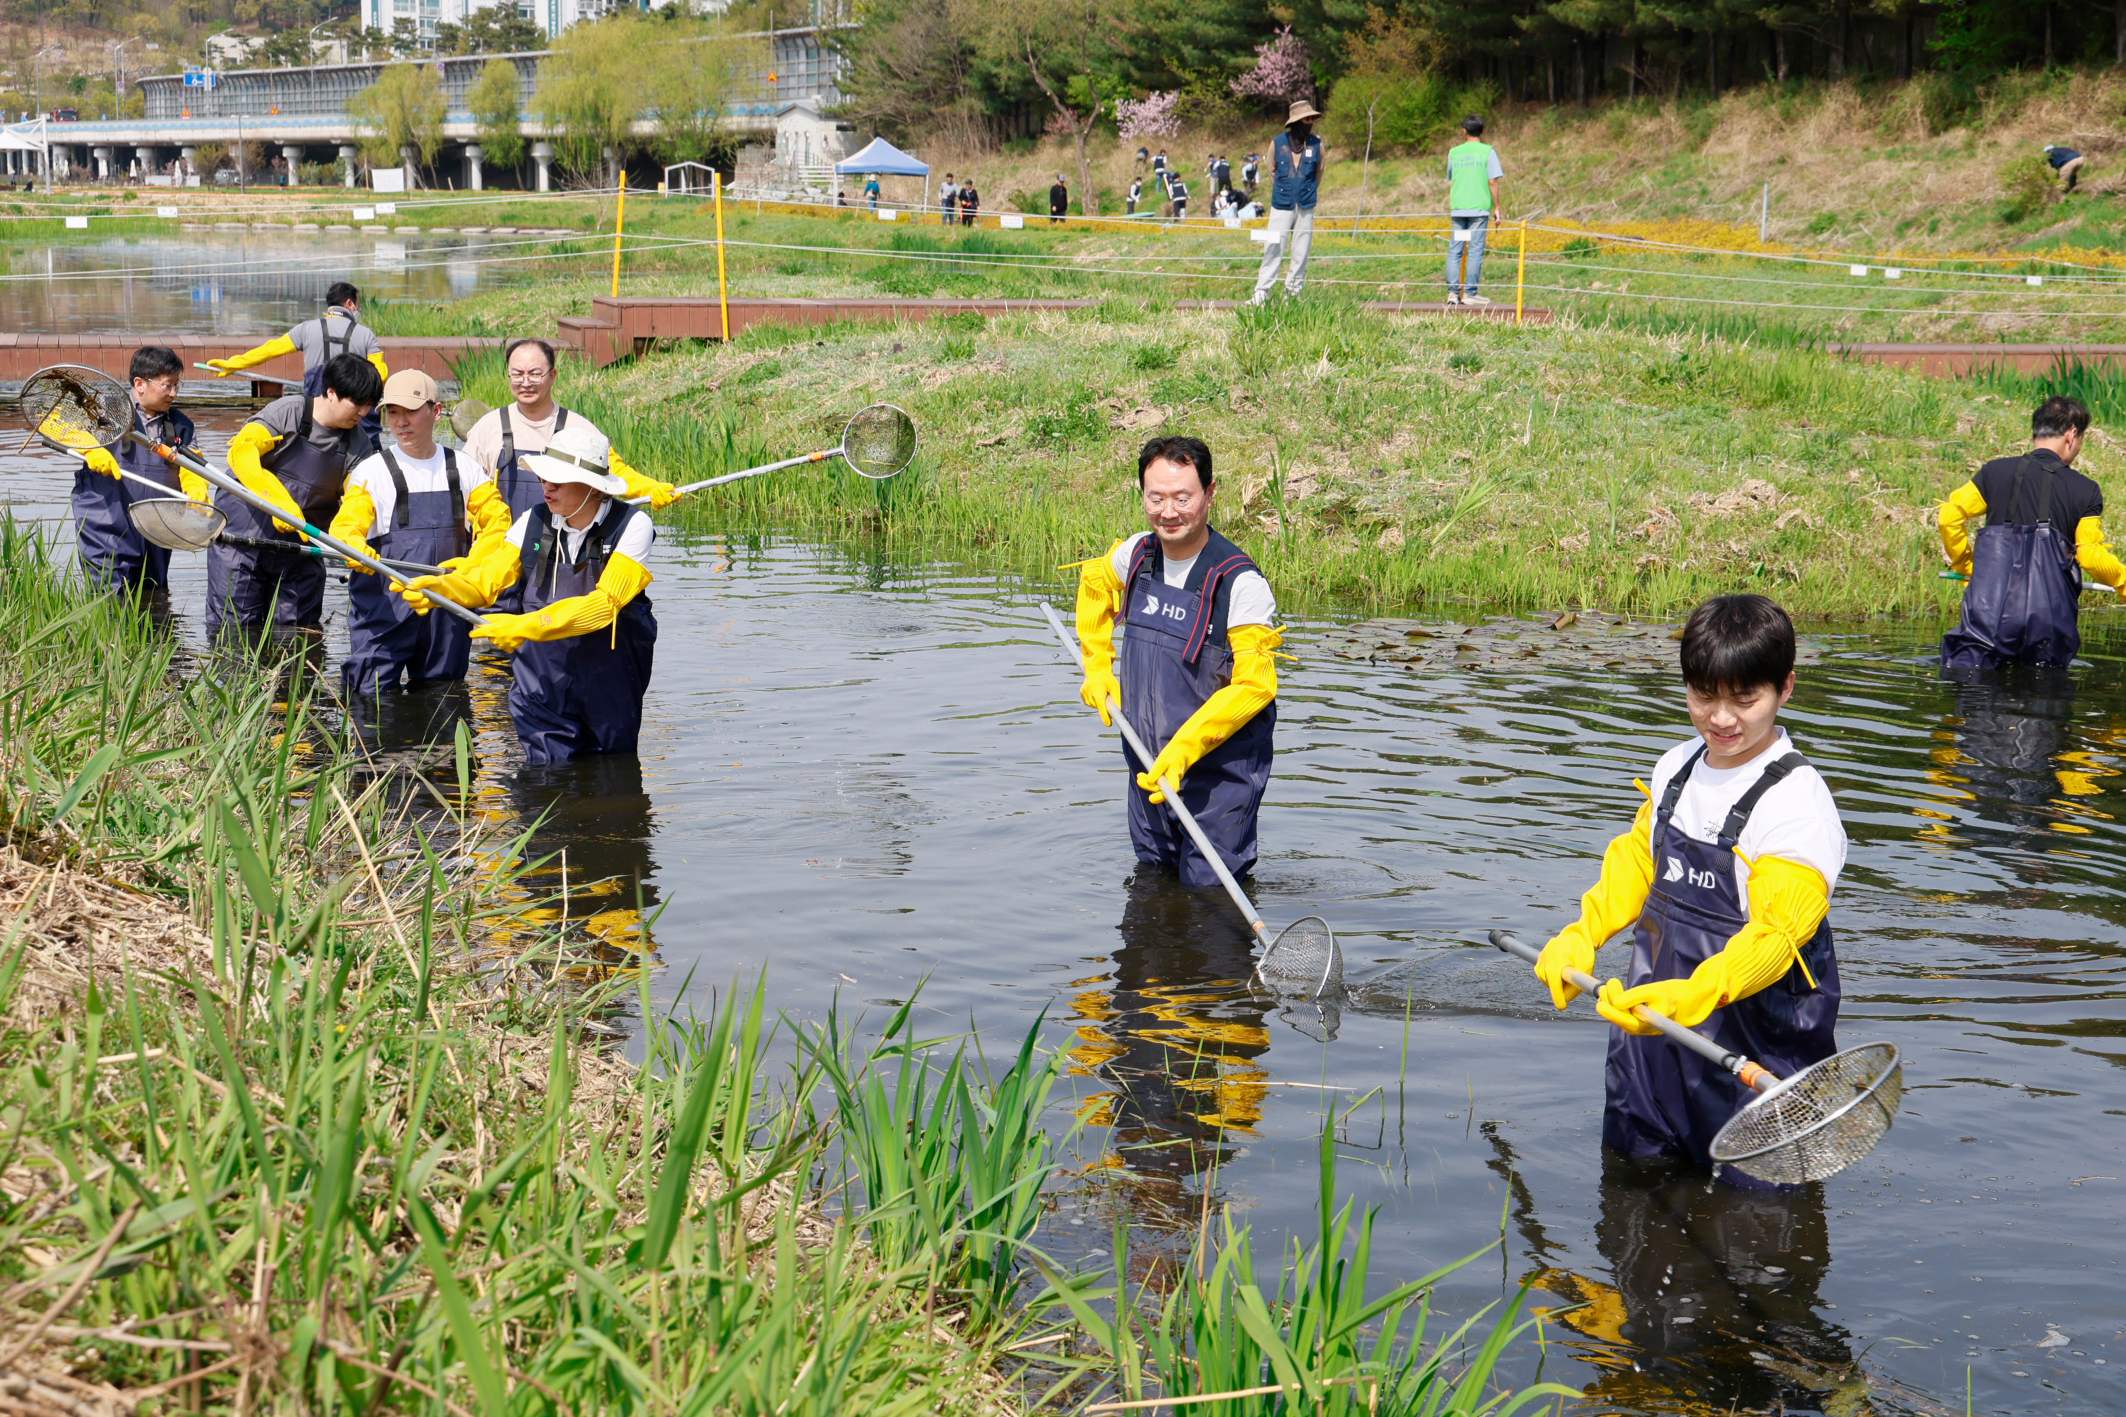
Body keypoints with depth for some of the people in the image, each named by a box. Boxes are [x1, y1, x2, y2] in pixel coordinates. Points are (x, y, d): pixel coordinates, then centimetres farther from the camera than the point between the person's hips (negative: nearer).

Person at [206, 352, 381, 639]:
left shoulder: (359, 446, 2)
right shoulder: (289, 411, -11)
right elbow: (242, 450, -22)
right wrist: (278, 501, -34)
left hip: (300, 547, 4)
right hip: (243, 535, -4)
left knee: (299, 630, 7)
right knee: (234, 627, -3)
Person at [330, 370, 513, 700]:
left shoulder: (465, 469, 11)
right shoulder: (371, 471, 1)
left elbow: (497, 522, 9)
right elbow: (346, 526, -10)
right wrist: (354, 548, -35)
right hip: (385, 608, -3)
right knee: (371, 698, -10)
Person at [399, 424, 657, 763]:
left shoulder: (632, 526, -12)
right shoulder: (534, 522, 1)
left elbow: (604, 603, -23)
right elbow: (485, 579, 1)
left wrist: (528, 626, -31)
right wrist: (436, 588, -21)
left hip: (609, 681, -2)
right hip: (542, 681, 2)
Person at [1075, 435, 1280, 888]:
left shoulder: (1242, 585, -20)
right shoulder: (1136, 554, -1)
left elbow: (1254, 686, -22)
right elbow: (1094, 583, 23)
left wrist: (1183, 749, -26)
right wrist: (1098, 670, 17)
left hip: (1220, 771, -6)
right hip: (1148, 765, 6)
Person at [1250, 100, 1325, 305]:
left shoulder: (1316, 145, 3)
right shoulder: (1278, 143, 0)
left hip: (1306, 208, 1)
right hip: (1281, 206, -1)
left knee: (1301, 252, 2)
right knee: (1273, 249, -5)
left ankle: (1294, 292, 11)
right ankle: (1261, 292, -2)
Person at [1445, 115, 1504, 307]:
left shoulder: (1454, 152, 10)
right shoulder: (1488, 151, -1)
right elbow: (1492, 182, -5)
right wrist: (1497, 207, 3)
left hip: (1457, 209, 3)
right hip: (1479, 208, -3)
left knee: (1454, 250, 5)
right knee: (1475, 251, -2)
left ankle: (1453, 292, 0)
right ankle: (1470, 293, -4)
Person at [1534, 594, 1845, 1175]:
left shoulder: (1797, 802, -20)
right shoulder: (1677, 768, 5)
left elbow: (1775, 931, -28)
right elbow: (1637, 858, 19)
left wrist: (1695, 995, -43)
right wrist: (1581, 936, 5)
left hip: (1752, 1036, -7)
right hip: (1654, 1017, 7)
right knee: (1632, 1164, 19)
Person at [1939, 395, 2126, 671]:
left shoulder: (1995, 471, 9)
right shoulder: (2086, 490, 5)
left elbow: (1949, 516, 4)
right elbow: (2092, 556, -2)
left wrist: (1965, 565, 19)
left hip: (1992, 608, 0)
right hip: (2050, 614, 0)